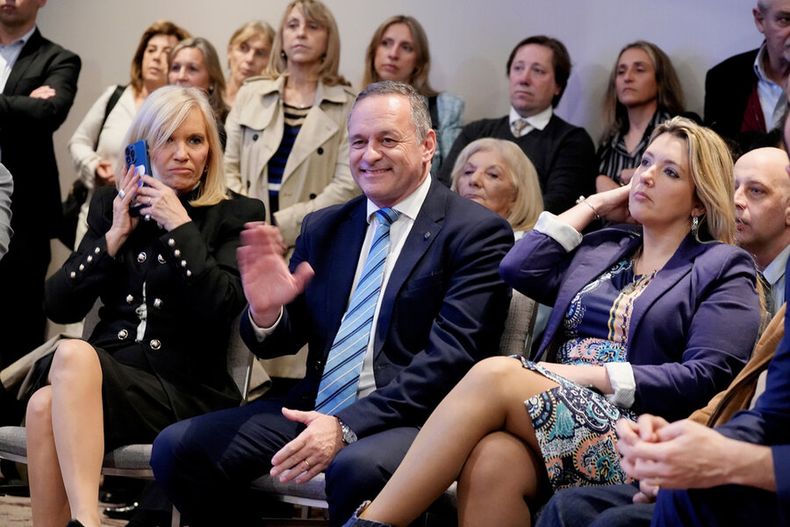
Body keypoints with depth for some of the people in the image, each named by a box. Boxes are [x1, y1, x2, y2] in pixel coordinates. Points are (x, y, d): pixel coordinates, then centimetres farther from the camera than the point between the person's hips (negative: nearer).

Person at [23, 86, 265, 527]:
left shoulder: (235, 216, 8)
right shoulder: (113, 205, 19)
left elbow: (222, 309, -9)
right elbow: (60, 306, 10)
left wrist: (180, 226, -10)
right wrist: (115, 236, 0)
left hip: (185, 391, -4)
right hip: (105, 372, 4)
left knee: (75, 356, -34)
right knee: (46, 406, -33)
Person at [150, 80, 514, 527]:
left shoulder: (478, 233, -3)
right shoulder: (323, 228, 16)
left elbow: (452, 355, -14)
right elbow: (280, 342, 17)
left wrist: (348, 426, -23)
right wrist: (266, 312, -9)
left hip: (411, 418, -6)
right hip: (314, 409, 6)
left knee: (358, 466, -38)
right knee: (176, 448, -11)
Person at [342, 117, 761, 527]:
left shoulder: (723, 270, 11)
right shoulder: (601, 248, 27)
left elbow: (707, 377, -4)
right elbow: (520, 269, 10)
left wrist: (589, 374, -10)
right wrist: (593, 205, 19)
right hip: (558, 412, 4)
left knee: (494, 374, -30)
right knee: (492, 459, -35)